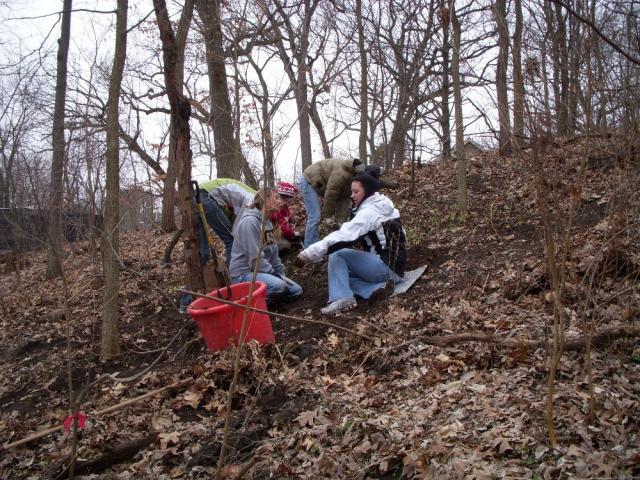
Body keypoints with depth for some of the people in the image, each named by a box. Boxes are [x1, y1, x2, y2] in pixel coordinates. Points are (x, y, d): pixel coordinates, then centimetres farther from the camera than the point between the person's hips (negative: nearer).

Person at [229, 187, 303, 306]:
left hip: (264, 271, 10)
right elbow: (256, 259, -23)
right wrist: (276, 275, -18)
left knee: (296, 290, 4)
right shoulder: (249, 221, -20)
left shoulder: (267, 222, 11)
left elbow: (273, 253, 16)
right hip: (244, 274, -10)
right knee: (279, 286, -33)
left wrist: (281, 273, 6)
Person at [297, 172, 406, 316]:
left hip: (387, 267, -9)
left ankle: (341, 298, -22)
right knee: (341, 271, 13)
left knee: (336, 253, -11)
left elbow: (345, 235, -25)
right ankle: (376, 287, -8)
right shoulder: (383, 207, 15)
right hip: (393, 267, 9)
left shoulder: (369, 212, -14)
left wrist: (313, 251, -27)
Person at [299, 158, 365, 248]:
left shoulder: (351, 176, -2)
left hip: (319, 184, 10)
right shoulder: (342, 173, -31)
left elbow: (344, 199, -4)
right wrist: (327, 216, -17)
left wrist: (340, 219, -10)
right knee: (315, 217, -15)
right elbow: (330, 195, -27)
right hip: (309, 180, -10)